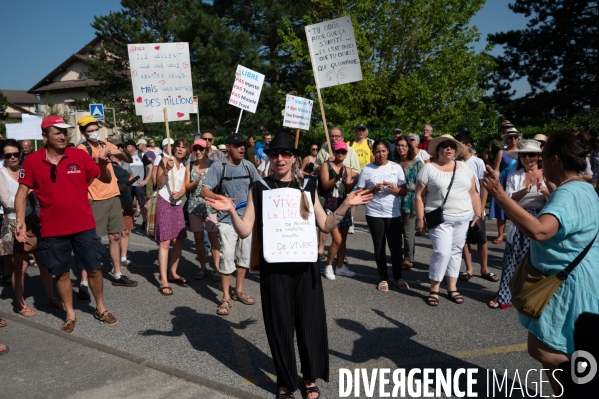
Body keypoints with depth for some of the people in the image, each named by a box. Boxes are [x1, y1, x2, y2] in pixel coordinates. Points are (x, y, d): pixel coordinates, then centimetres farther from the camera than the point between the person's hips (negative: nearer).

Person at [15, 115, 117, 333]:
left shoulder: (79, 155, -4)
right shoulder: (32, 161, -5)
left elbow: (106, 180, 0)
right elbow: (22, 193, 1)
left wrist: (103, 164, -21)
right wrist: (20, 221, -10)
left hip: (84, 226, 0)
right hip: (53, 230, 0)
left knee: (94, 268, 9)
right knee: (62, 273, 11)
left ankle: (101, 308, 28)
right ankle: (70, 315, 27)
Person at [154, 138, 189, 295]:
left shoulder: (185, 166, 13)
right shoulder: (165, 160, -5)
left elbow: (184, 188, 8)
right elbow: (159, 184, -11)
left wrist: (179, 194, -14)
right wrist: (166, 169, -25)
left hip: (178, 204, 7)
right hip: (164, 203, -6)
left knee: (179, 241, 9)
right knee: (165, 242, -10)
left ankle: (173, 273, 24)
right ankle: (163, 281, -9)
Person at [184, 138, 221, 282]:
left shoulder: (213, 164, -1)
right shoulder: (189, 166, 9)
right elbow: (187, 187, 4)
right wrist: (196, 182, -13)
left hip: (210, 204, -4)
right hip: (194, 205, 4)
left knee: (213, 237, -5)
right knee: (198, 238, 8)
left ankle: (216, 269, 1)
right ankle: (202, 268, 19)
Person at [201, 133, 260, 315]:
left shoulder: (248, 165, 5)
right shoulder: (218, 167, -8)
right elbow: (204, 191, -14)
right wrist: (222, 199, -29)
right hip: (227, 220, -5)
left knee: (244, 256, 13)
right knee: (227, 257, -8)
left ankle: (239, 290, 30)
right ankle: (226, 298, 4)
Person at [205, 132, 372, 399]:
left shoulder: (307, 187, 5)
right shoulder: (259, 188, -1)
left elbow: (325, 225, 8)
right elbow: (245, 231, -4)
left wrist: (346, 204, -3)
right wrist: (231, 211, -21)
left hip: (305, 265, 2)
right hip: (274, 267, -2)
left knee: (309, 321, 9)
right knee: (280, 324, 7)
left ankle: (310, 377, 32)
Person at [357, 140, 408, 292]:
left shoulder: (396, 167, 2)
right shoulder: (366, 169, -1)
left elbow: (404, 191, 3)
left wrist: (394, 189, -16)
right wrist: (374, 190, -16)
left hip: (394, 214, 1)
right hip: (374, 214, -1)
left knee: (396, 246, 5)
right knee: (379, 247, 7)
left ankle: (398, 277, 22)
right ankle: (383, 278, 19)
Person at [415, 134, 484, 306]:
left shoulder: (464, 167, 8)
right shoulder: (428, 168, -4)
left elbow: (473, 193, 10)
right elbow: (419, 195, -4)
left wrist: (478, 215, 5)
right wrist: (420, 219, -9)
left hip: (463, 218, 4)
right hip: (440, 219, -4)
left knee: (456, 251, 10)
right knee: (442, 252, -11)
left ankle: (452, 287, 22)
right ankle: (434, 289, 4)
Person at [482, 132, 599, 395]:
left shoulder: (568, 194, -25)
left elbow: (538, 230, -44)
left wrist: (499, 195, -42)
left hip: (569, 285, -11)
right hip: (572, 281, 11)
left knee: (541, 349, -5)